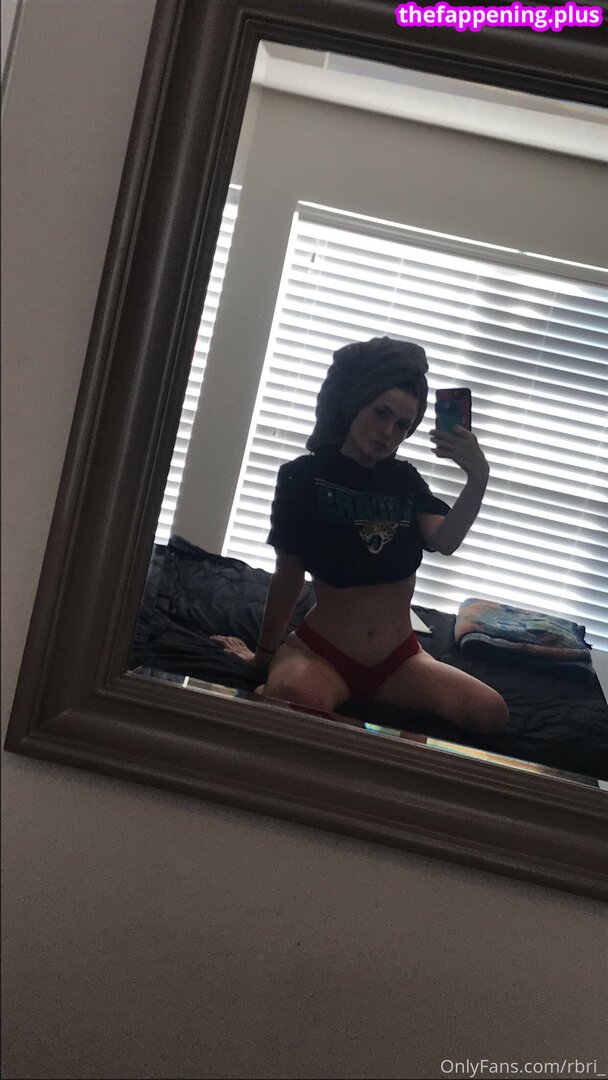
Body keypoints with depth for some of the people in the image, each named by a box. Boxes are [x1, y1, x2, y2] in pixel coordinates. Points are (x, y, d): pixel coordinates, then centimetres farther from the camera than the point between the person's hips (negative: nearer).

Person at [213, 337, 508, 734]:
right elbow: (289, 574, 3)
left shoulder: (406, 480, 8)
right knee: (296, 702, -41)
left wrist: (478, 480, -29)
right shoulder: (304, 476, -3)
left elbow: (445, 542, -12)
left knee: (491, 713, -19)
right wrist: (265, 653, 11)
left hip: (398, 658, 6)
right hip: (321, 652, -5)